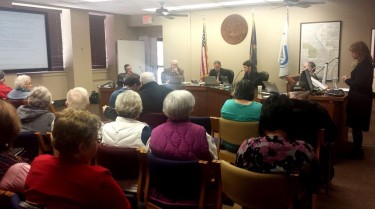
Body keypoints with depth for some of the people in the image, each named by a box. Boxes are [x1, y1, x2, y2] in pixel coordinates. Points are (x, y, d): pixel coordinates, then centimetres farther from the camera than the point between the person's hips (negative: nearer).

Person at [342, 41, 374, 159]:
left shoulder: (363, 66, -20)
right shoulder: (367, 64, 10)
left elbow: (358, 85, -23)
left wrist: (347, 80, -8)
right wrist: (350, 79, 10)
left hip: (359, 100, -10)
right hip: (362, 99, 10)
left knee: (356, 126, 0)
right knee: (357, 126, 17)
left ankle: (357, 152, 10)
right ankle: (357, 149, 27)